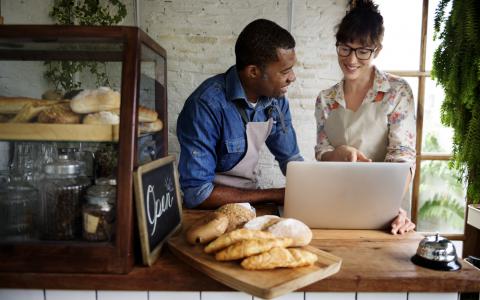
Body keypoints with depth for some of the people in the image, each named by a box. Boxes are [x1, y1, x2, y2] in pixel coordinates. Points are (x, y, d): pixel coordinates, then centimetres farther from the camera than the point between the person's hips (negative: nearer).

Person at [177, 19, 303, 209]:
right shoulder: (207, 105, -25)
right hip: (212, 208, -5)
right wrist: (273, 196, -20)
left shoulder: (276, 98, -5)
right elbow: (196, 192, -26)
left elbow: (290, 158, 8)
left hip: (249, 199, 5)